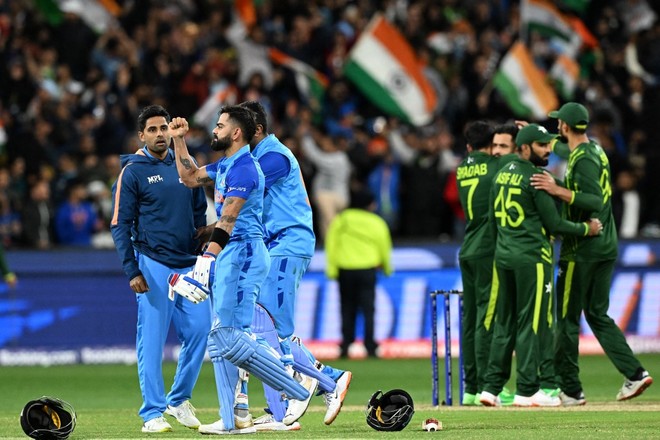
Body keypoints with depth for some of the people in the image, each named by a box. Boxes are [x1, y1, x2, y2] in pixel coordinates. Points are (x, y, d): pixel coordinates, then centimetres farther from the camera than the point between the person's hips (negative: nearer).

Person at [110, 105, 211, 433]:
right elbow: (120, 226, -6)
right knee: (152, 338, -6)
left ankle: (179, 399, 17)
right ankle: (153, 412, -2)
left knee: (199, 331, 0)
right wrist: (131, 271, -14)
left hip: (189, 266, 5)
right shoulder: (132, 172, -3)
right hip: (153, 266, -5)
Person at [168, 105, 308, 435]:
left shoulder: (244, 168, -14)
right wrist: (179, 139, 23)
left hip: (243, 253, -11)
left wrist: (208, 257, -32)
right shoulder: (225, 166, 17)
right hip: (227, 257, 11)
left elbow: (228, 219, -24)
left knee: (230, 337, -17)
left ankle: (299, 392, -14)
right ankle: (234, 419, 8)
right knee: (220, 338, 8)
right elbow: (190, 177, 30)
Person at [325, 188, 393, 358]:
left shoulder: (340, 220, 3)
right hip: (367, 269, -1)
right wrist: (387, 267, 21)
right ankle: (370, 347, -5)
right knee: (368, 309, 1)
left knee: (347, 309, 9)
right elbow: (384, 247, 5)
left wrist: (331, 269, 2)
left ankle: (346, 345, 2)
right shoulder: (377, 223, 1)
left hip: (345, 269, 1)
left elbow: (331, 244, -1)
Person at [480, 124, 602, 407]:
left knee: (504, 323, 12)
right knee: (530, 323, -4)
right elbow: (553, 224, -13)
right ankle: (527, 391, -3)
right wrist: (586, 229, -1)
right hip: (532, 258, -8)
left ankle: (492, 387, 10)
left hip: (503, 256, 8)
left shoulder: (501, 174, 11)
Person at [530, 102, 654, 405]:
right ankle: (635, 373, 2)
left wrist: (558, 191, -30)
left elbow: (595, 201, -26)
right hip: (606, 246, 9)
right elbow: (560, 146, 35)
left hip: (581, 250, -9)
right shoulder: (595, 150, 13)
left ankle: (569, 390, -1)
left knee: (567, 319, -2)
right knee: (598, 314, 13)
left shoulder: (583, 159, -16)